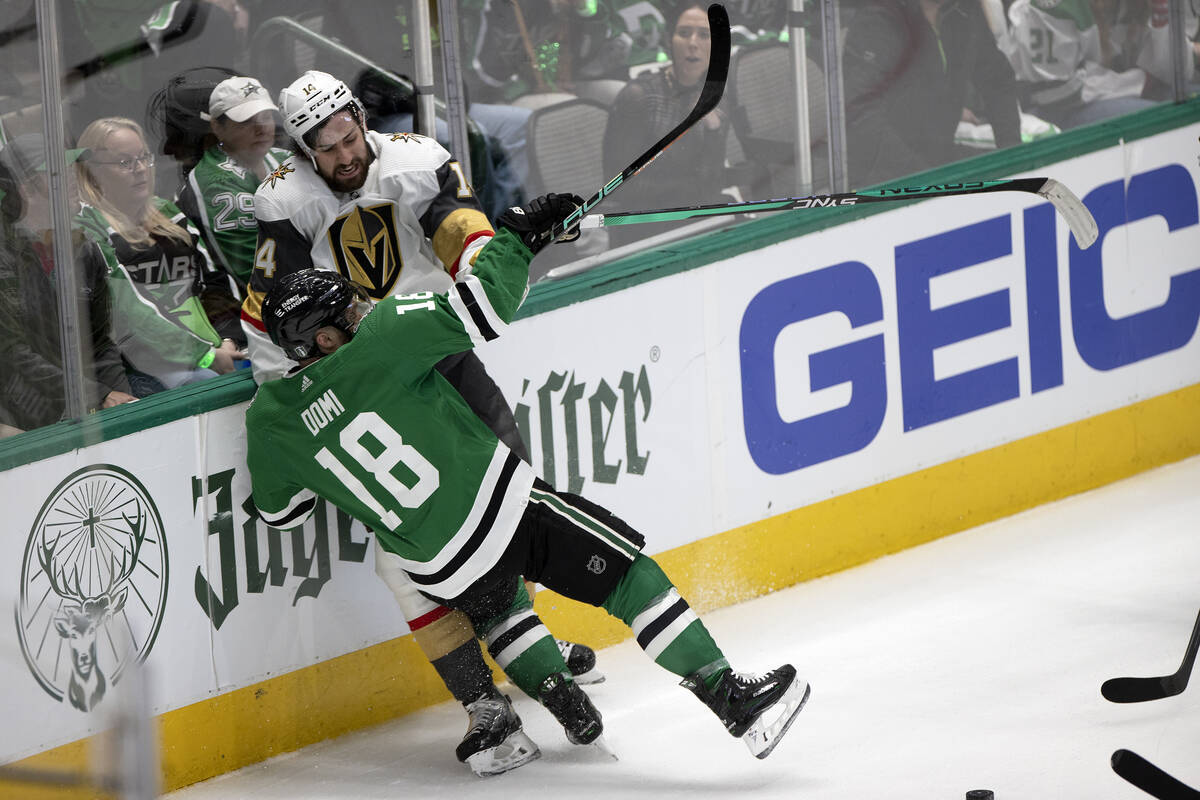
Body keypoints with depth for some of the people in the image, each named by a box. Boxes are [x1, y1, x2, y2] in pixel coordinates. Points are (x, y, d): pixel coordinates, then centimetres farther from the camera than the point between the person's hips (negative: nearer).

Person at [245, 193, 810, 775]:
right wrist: (515, 236, -5)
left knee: (496, 606, 38)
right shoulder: (378, 341, -13)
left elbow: (278, 507, 16)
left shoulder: (269, 419, 2)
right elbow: (479, 313, -19)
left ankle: (561, 699, 23)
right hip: (502, 506, -5)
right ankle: (730, 696, -1)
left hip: (439, 568, 5)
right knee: (626, 572, 5)